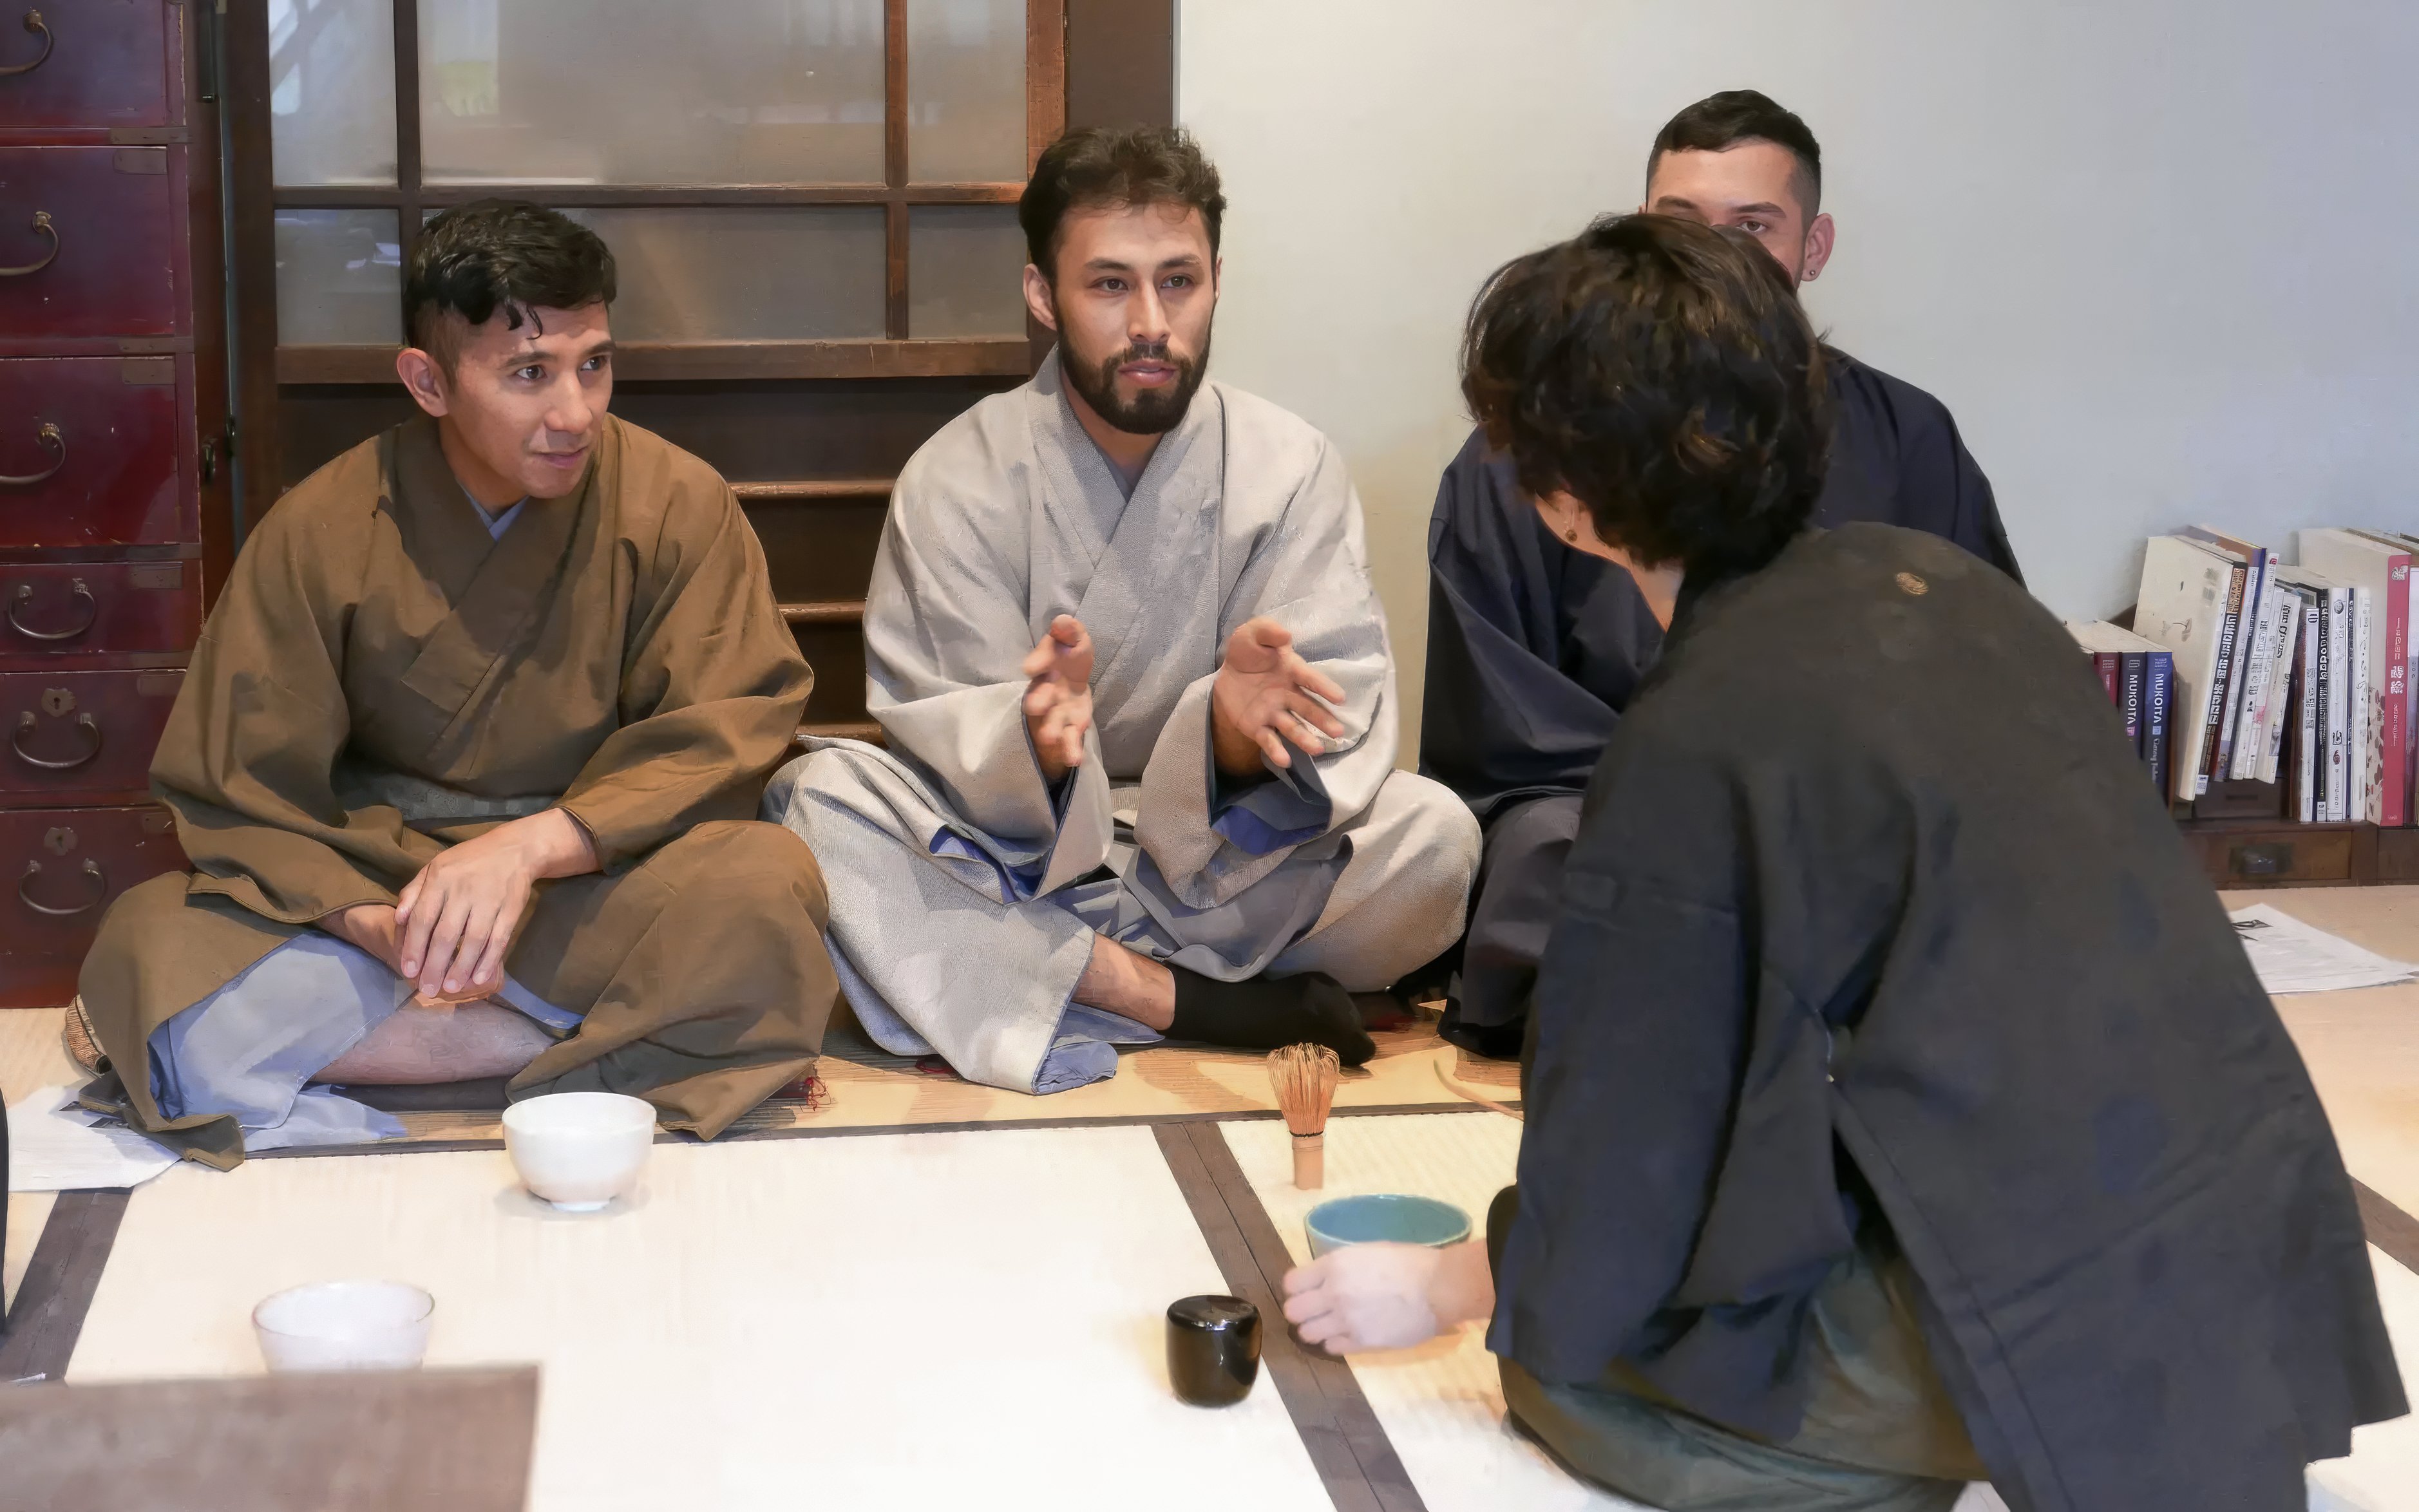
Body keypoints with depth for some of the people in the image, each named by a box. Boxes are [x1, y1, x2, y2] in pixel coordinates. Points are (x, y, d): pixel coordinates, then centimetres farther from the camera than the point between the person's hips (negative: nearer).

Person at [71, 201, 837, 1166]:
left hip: (595, 891, -1)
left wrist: (530, 844, -25)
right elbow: (239, 802, -5)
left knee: (767, 885, -31)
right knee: (146, 959, -28)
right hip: (374, 883, 2)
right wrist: (375, 925, -26)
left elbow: (721, 740, -9)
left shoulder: (677, 505, -5)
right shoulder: (321, 532, -5)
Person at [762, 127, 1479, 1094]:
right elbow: (932, 730, -12)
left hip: (1215, 875, 0)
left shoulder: (1291, 469, -3)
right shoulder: (957, 476, -5)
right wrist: (1032, 731, -36)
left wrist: (1243, 729, -35)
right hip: (1008, 863, 0)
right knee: (820, 796, -28)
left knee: (1433, 835, -24)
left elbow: (1343, 717, -11)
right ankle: (1181, 1001, -25)